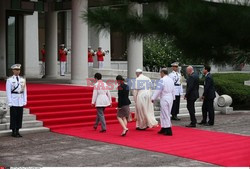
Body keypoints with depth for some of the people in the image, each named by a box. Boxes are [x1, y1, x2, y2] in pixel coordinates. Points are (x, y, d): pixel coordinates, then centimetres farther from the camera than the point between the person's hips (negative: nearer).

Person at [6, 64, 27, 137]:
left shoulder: (22, 80, 8)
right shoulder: (9, 80, -4)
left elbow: (24, 91, 10)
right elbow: (8, 92, -6)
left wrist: (25, 101, 5)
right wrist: (10, 102, -11)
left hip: (21, 100, 4)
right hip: (13, 101, -4)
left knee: (20, 116, 5)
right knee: (13, 116, 0)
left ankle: (17, 131, 14)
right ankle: (13, 132, 7)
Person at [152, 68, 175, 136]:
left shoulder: (162, 80, -13)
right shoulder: (171, 80, 10)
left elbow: (158, 90, -15)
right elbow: (173, 90, 16)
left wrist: (153, 98, -8)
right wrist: (173, 98, 24)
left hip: (164, 98, -8)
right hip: (170, 98, 8)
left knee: (165, 114, -3)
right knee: (164, 114, 17)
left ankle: (168, 131, -3)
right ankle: (164, 129, 22)